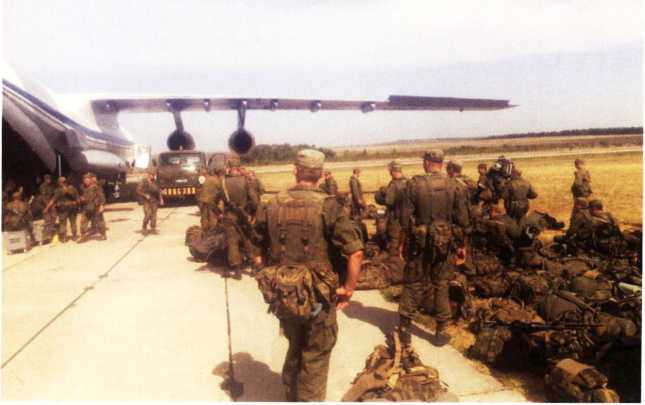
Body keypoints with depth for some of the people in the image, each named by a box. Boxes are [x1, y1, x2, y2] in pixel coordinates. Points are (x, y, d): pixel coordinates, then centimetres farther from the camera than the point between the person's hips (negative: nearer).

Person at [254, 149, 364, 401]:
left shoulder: (273, 205, -2)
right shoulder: (328, 206, -14)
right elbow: (356, 252, -19)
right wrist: (348, 289, -7)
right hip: (318, 295, -4)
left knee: (295, 347, 27)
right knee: (315, 357, 13)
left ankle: (291, 397, 44)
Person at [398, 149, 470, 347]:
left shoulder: (414, 184, -9)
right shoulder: (452, 185, -3)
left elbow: (406, 218, -9)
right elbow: (462, 219, -1)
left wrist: (407, 240, 4)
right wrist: (461, 244, 9)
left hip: (419, 242, -1)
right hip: (445, 243, 1)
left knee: (413, 285, 11)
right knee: (441, 286, 12)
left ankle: (404, 329, 15)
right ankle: (441, 332, 18)